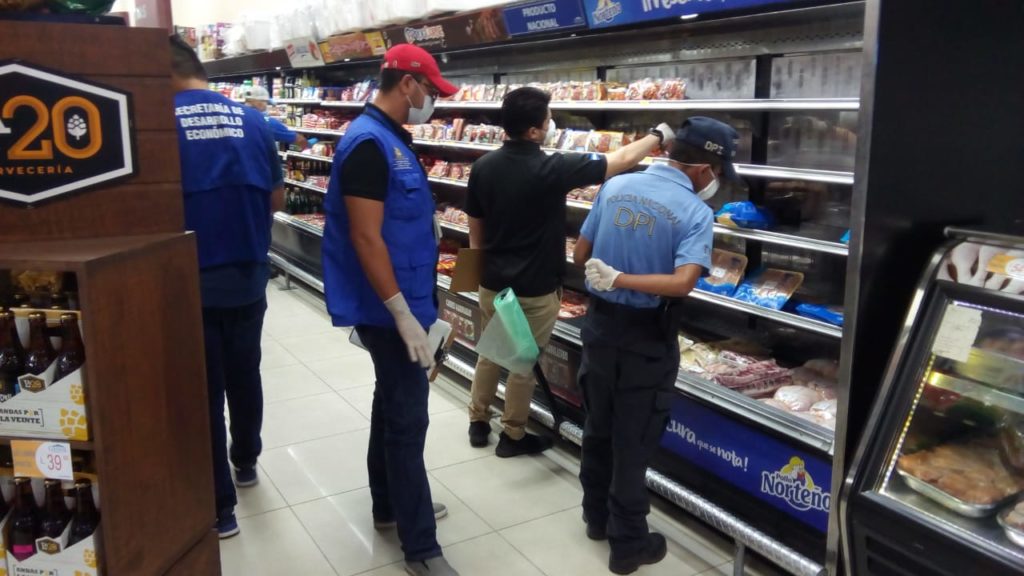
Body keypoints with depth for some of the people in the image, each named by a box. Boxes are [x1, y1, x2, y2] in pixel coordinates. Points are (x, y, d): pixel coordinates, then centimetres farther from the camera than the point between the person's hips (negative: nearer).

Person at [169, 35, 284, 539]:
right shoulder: (252, 120, 1)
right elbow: (276, 200, 8)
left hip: (191, 284, -4)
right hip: (248, 280, 4)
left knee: (204, 392, 6)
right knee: (245, 376, 22)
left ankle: (218, 508, 16)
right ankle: (246, 462, 42)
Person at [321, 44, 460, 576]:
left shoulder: (392, 139, 11)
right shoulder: (369, 143, -20)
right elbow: (366, 238, -25)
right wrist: (403, 314, -24)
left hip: (397, 302, 10)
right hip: (388, 308, -10)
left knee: (393, 403, 19)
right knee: (408, 417, -3)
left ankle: (389, 505, 36)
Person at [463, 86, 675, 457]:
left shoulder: (483, 167, -5)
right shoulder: (551, 169, -21)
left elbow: (475, 228, 6)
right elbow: (622, 160, -13)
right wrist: (659, 135, 4)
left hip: (492, 282, 6)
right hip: (534, 289, -5)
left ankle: (478, 423, 34)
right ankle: (513, 435, 25)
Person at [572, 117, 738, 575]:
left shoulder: (615, 186, -1)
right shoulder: (696, 212, -15)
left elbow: (581, 255, 5)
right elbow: (682, 283, -29)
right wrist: (620, 279, -23)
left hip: (601, 325, 5)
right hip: (647, 339, -5)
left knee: (598, 426, 20)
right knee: (633, 440, 7)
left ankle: (597, 517, 37)